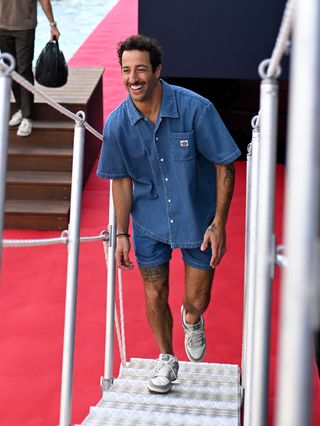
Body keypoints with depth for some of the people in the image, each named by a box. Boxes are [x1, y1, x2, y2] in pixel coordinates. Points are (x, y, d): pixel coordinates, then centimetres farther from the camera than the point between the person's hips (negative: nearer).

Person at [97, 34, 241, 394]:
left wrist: (218, 223, -15)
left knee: (197, 300, 3)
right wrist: (121, 233, 0)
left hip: (197, 218, -2)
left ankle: (192, 320, 43)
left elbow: (225, 165, -13)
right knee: (154, 297, 9)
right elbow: (122, 180, 0)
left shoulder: (195, 108, -21)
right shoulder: (117, 123, -12)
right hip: (149, 222, 2)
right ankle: (166, 359, 36)